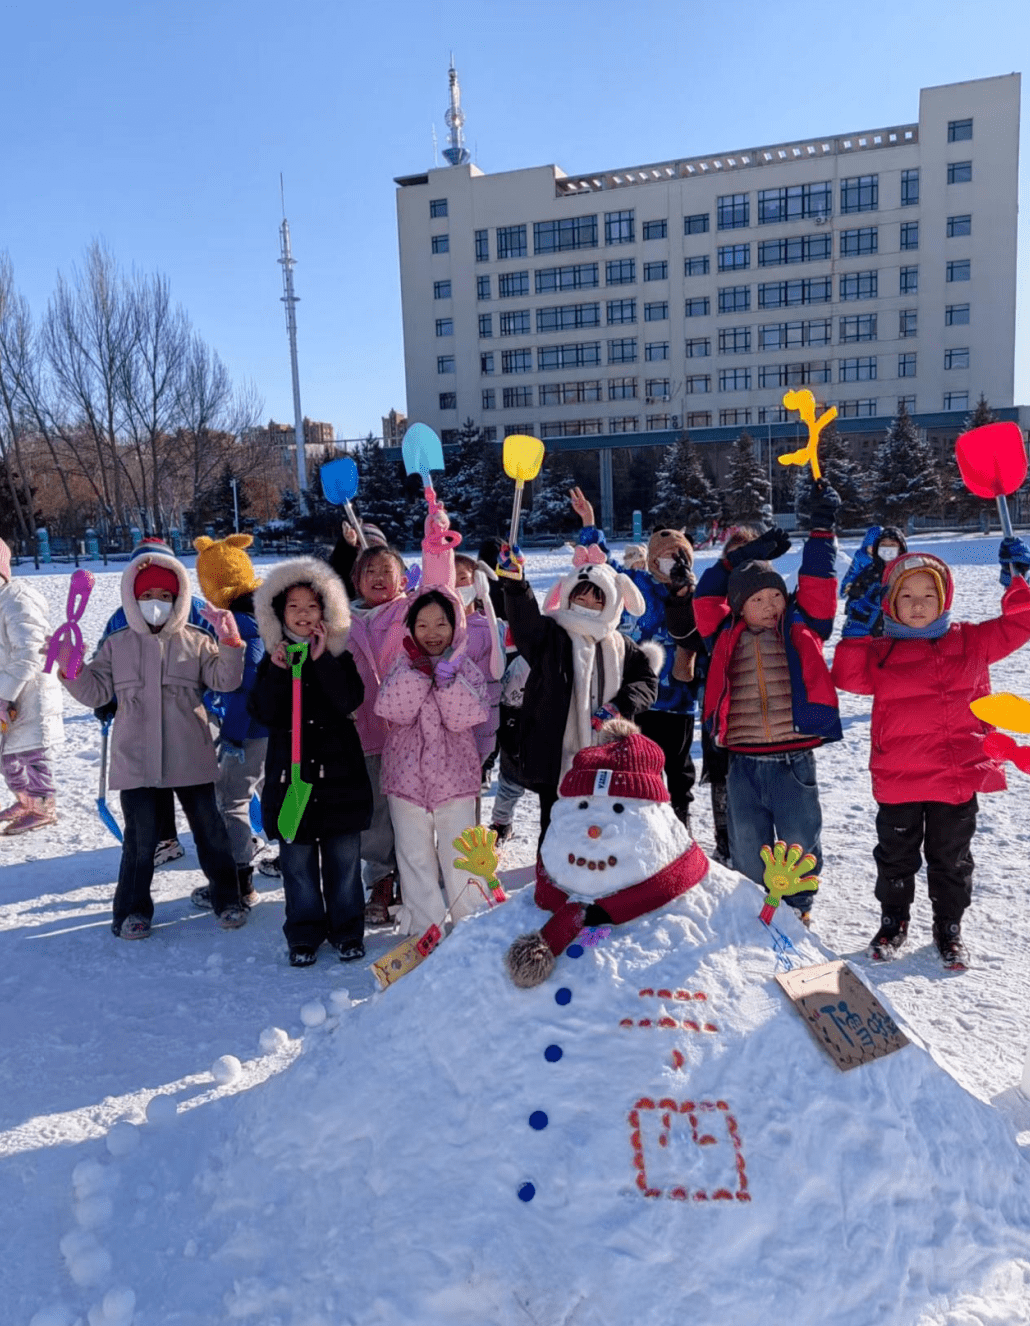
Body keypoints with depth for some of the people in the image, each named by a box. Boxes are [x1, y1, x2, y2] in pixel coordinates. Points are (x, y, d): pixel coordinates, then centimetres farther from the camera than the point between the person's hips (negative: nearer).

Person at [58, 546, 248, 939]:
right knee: (140, 838, 5)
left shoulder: (196, 642, 2)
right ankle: (132, 909, 22)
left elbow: (225, 680, -6)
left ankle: (227, 899, 24)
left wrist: (230, 644, -20)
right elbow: (95, 692, 6)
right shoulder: (116, 645, 7)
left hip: (191, 758, 0)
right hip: (136, 760, 0)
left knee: (210, 831, 9)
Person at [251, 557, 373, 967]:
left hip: (338, 772, -1)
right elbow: (264, 714, -7)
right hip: (290, 774, 1)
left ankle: (347, 931, 22)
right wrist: (277, 672, -18)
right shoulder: (271, 661, 6)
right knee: (297, 860, 7)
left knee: (343, 858, 7)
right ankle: (304, 935, 21)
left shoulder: (340, 657, 2)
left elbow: (349, 702, -15)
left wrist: (323, 661, -18)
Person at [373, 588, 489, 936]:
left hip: (455, 777, -1)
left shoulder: (466, 669, 0)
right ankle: (423, 929, 20)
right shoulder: (402, 668, 2)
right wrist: (418, 668, -21)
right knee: (416, 858, 9)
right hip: (407, 776, 1)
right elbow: (394, 712, -15)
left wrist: (447, 679, -23)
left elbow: (464, 718, -13)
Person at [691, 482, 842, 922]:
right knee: (748, 850, 14)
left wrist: (822, 527, 3)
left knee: (800, 844, 10)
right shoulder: (727, 637, 6)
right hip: (743, 763, 1)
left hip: (794, 760, -1)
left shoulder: (801, 630, 4)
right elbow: (706, 596, 6)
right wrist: (746, 556, 6)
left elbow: (816, 583, 2)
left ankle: (797, 910, 32)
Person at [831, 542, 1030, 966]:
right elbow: (848, 677, -13)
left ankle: (949, 927, 33)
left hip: (959, 777, 1)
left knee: (951, 860, 15)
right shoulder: (880, 652, -1)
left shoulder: (969, 641, 5)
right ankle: (893, 922, 34)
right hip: (897, 781, -1)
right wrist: (856, 633, -18)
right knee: (896, 857, 14)